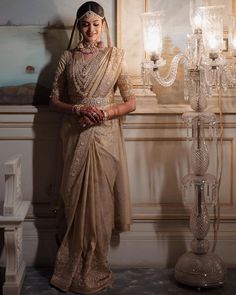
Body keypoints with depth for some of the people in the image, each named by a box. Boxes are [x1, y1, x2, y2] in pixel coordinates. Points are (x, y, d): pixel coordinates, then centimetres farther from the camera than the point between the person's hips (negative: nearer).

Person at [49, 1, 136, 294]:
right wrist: (78, 109, -12)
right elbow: (54, 99, 7)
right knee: (76, 200, 5)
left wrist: (105, 112, -15)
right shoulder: (67, 57, 8)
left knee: (99, 200, 1)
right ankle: (73, 270, 19)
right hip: (75, 135, 1)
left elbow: (131, 102, 2)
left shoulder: (114, 56, 3)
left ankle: (94, 269, 16)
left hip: (105, 135, -1)